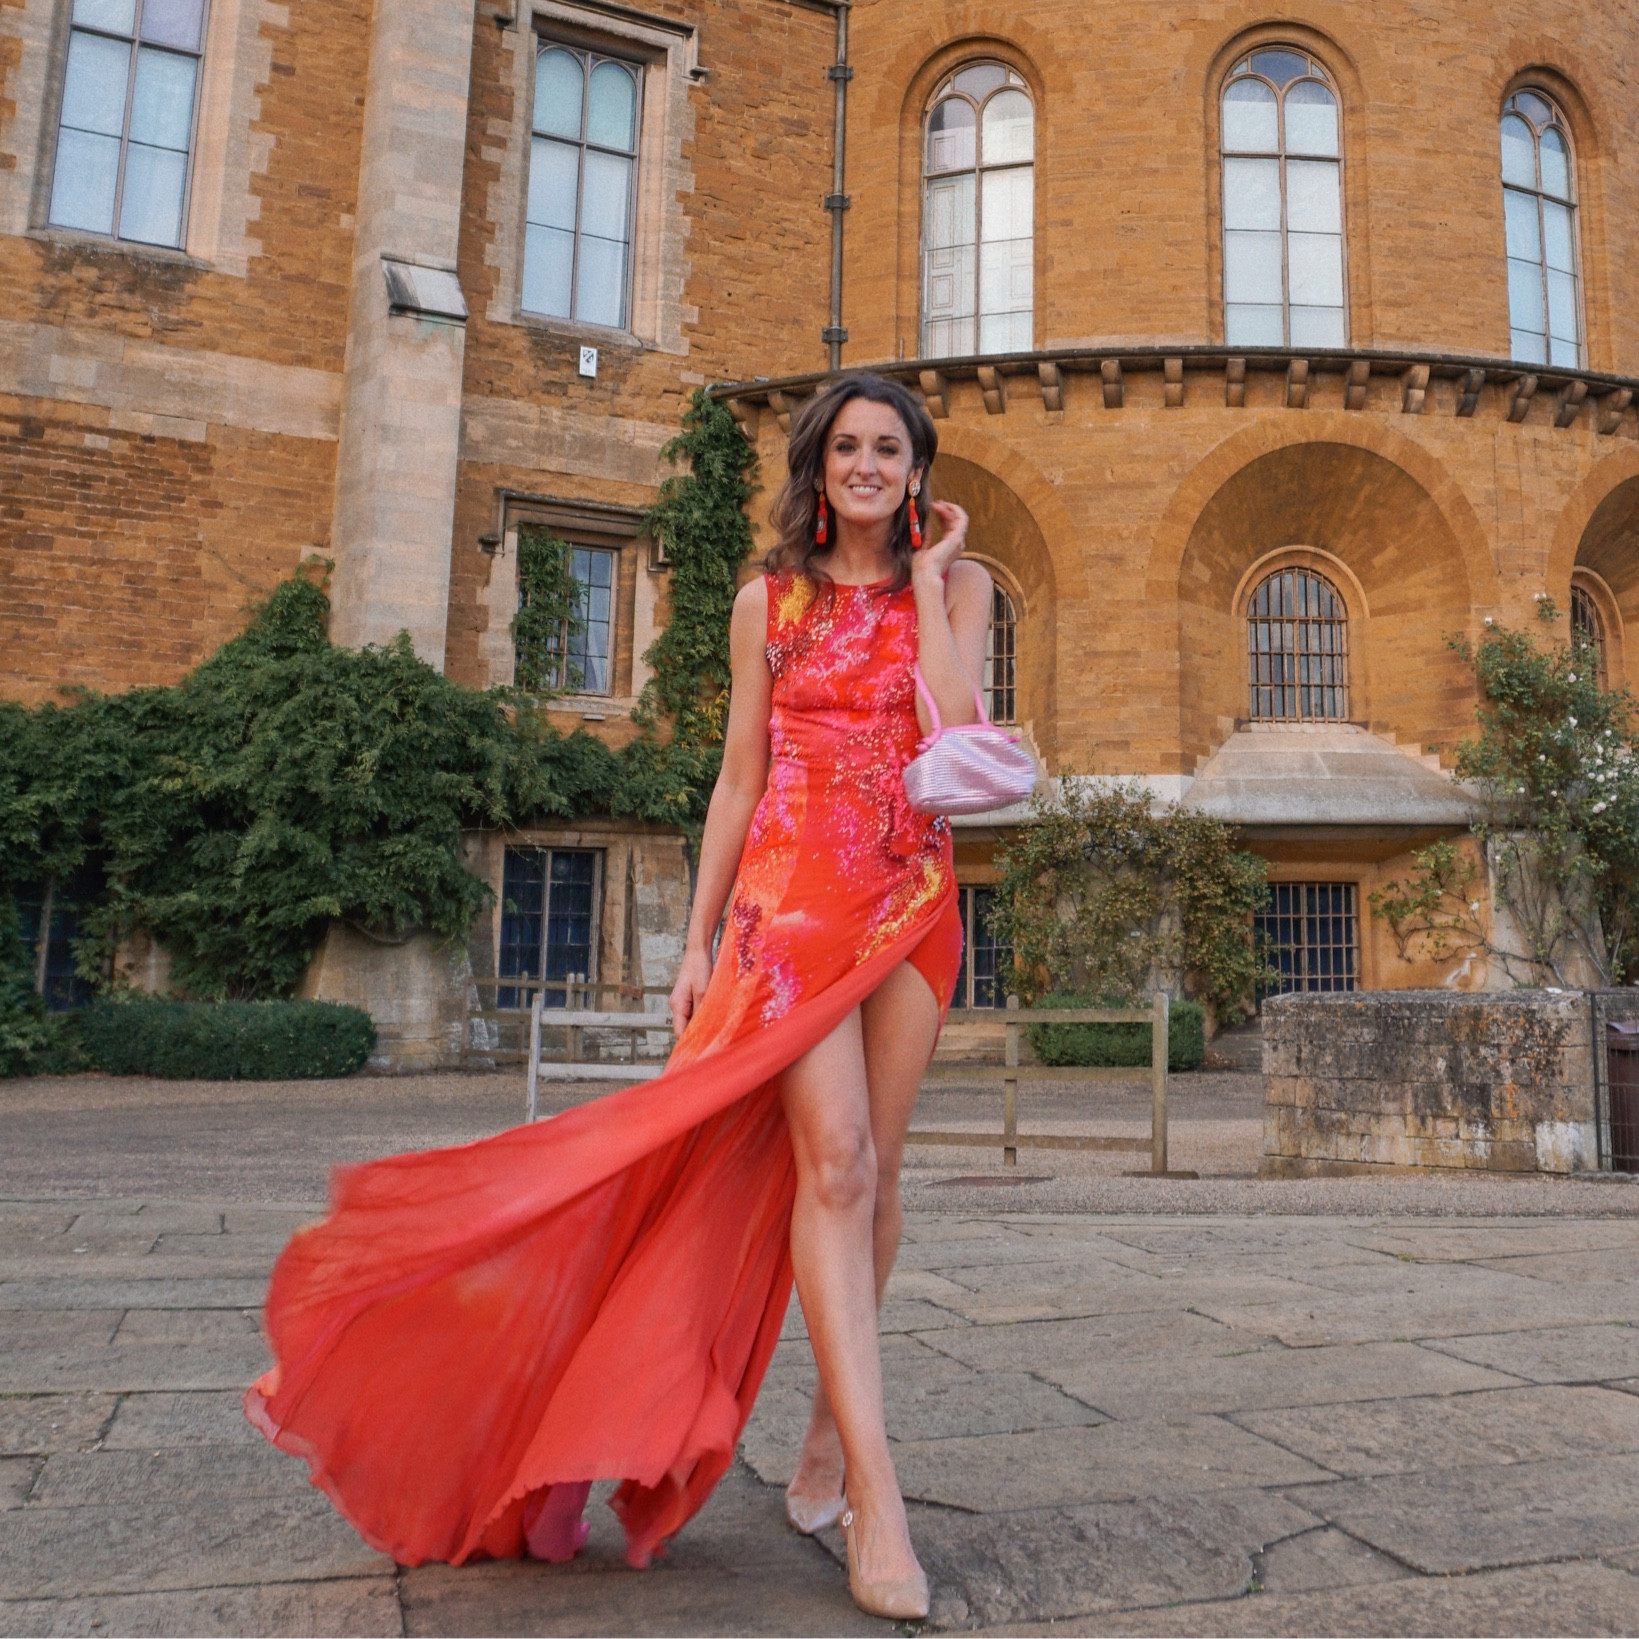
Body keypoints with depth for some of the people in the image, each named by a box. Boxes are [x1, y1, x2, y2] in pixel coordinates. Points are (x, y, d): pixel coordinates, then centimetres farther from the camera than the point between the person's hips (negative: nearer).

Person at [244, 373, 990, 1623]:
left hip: (914, 897, 2)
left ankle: (830, 1437, 21)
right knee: (832, 1161, -15)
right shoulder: (769, 601, 9)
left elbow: (951, 727, -8)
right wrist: (700, 940, 3)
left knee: (873, 1172, 4)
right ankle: (876, 1498, -13)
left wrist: (926, 572, -2)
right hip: (793, 890, -2)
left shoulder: (957, 586, 10)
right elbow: (740, 778, 8)